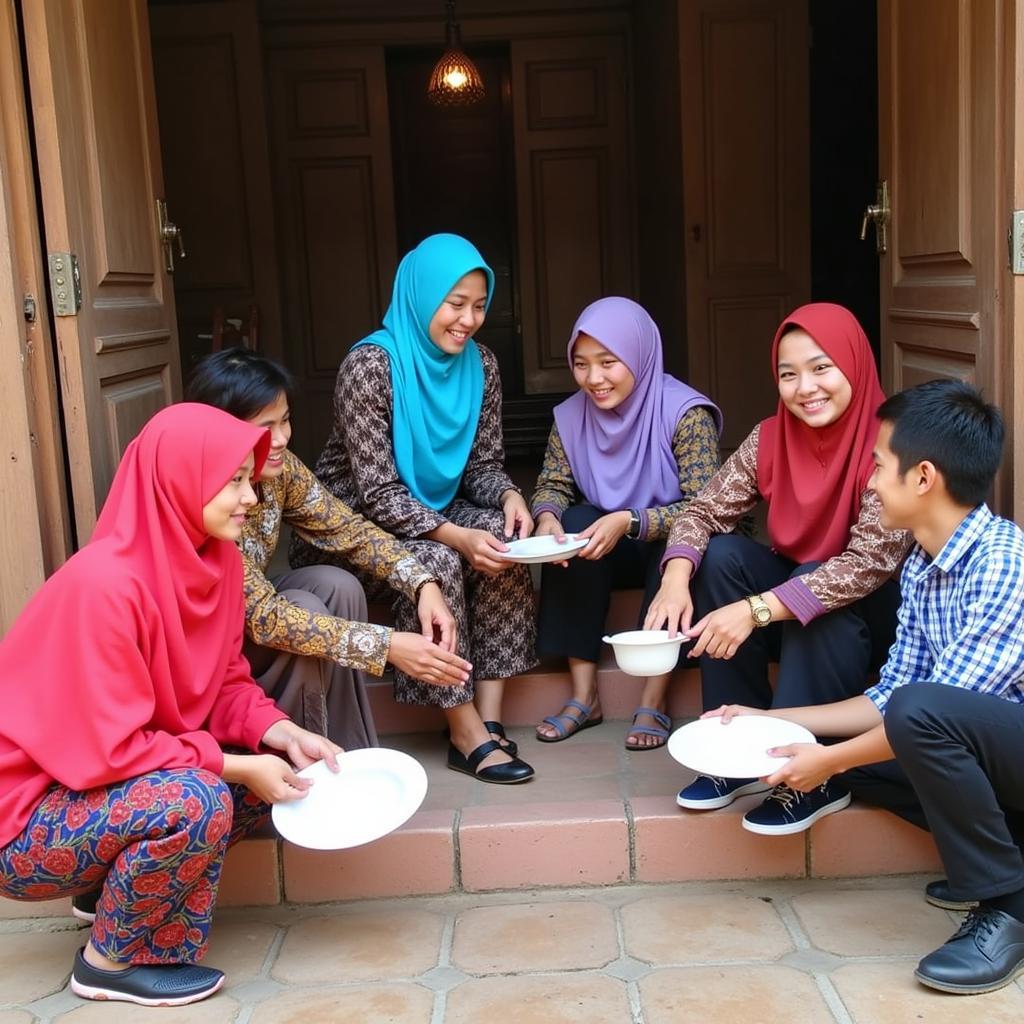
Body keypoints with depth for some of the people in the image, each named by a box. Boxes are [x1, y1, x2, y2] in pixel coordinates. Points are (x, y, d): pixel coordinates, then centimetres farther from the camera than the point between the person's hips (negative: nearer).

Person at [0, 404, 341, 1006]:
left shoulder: (215, 557, -4)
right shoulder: (105, 584, -29)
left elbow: (226, 684, 4)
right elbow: (106, 751, -27)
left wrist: (281, 733, -14)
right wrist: (237, 766, -23)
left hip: (128, 779, 9)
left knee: (277, 766, -2)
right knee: (198, 799, -32)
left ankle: (116, 885, 12)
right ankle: (109, 961, -5)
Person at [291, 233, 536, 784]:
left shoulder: (479, 365, -3)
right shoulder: (370, 365, -22)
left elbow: (484, 463, 3)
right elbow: (377, 491, -24)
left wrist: (509, 497, -20)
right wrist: (455, 536, -36)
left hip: (431, 510, 6)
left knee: (503, 538, -22)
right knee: (436, 562, -32)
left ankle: (489, 717, -19)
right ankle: (467, 735, -22)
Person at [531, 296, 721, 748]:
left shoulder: (685, 413, -20)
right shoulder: (572, 415, -6)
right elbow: (552, 485, -1)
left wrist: (629, 522, -39)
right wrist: (547, 517, -26)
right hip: (614, 551, 4)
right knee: (575, 522, -26)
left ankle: (654, 699, -25)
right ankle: (584, 693, -22)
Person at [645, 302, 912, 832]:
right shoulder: (771, 437, -7)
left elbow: (870, 561, -31)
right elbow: (703, 509, -10)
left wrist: (757, 610, -39)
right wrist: (675, 579, -32)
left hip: (878, 614, -5)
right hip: (794, 605, 5)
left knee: (819, 605, -34)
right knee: (720, 557, -20)